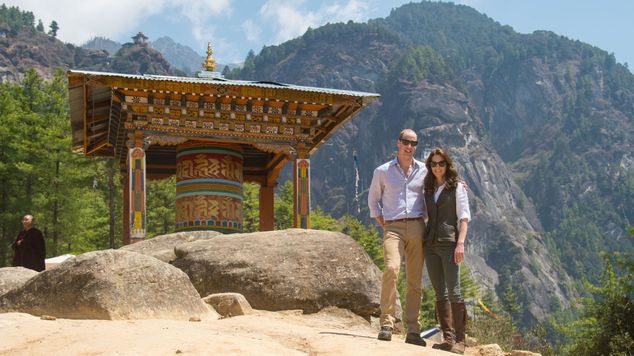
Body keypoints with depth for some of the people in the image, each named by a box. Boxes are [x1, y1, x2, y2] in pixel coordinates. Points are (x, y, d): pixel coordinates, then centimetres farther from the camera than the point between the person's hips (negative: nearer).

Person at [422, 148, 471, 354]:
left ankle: (460, 339, -6)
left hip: (449, 243, -5)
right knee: (440, 293, 4)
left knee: (453, 291, -10)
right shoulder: (428, 189, 17)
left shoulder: (457, 187, 3)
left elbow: (464, 217, -3)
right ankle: (447, 338, 6)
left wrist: (460, 243, -14)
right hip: (430, 244, 5)